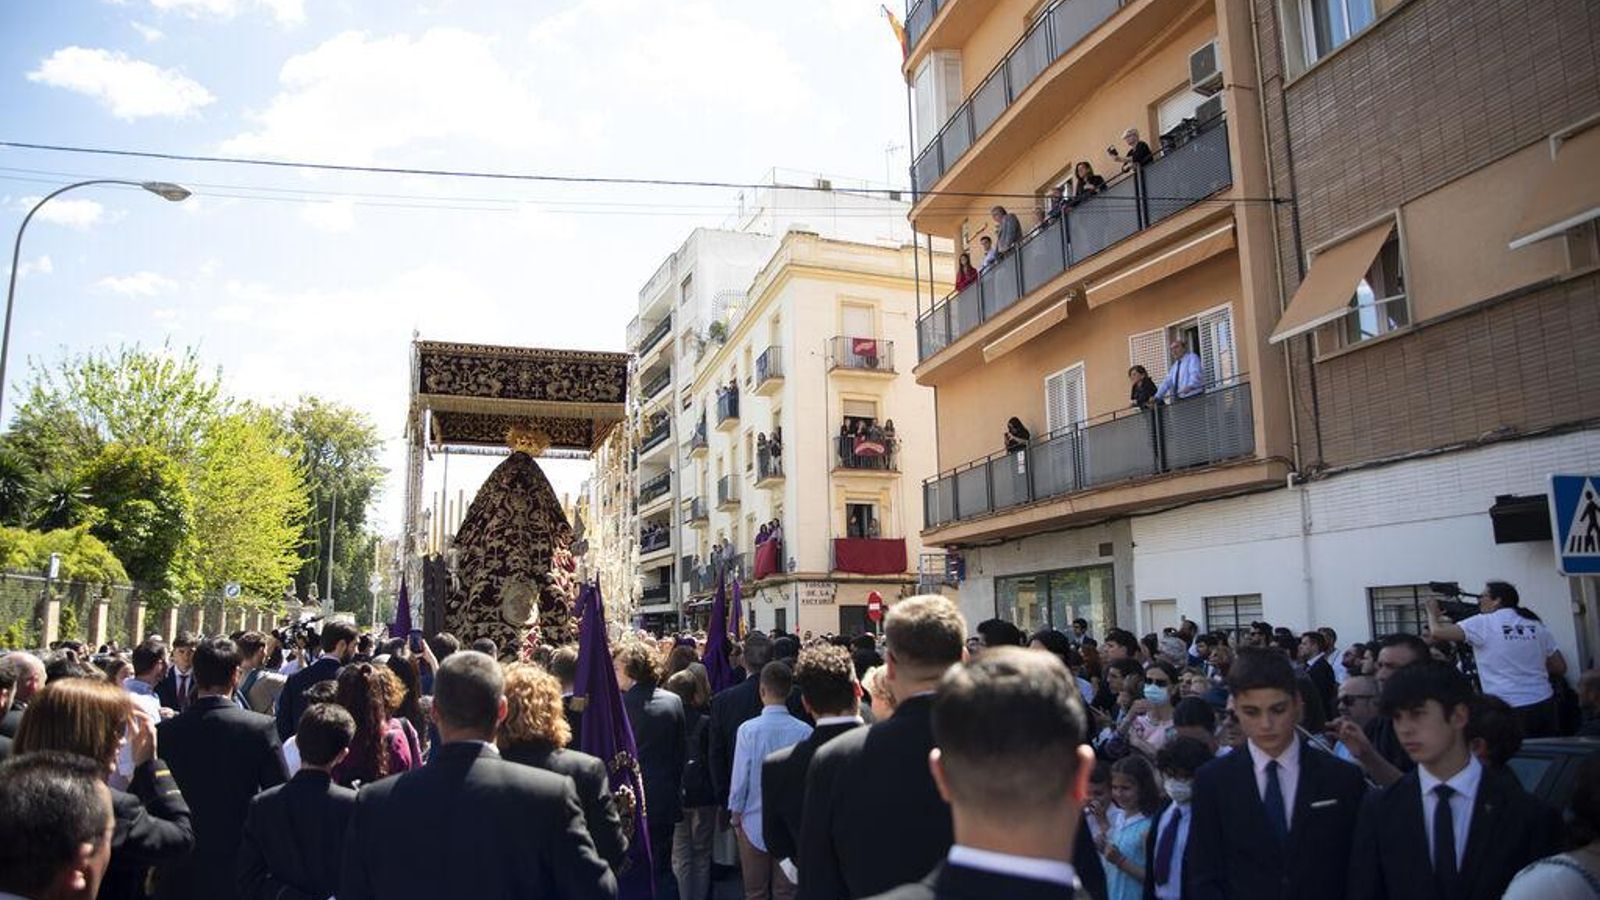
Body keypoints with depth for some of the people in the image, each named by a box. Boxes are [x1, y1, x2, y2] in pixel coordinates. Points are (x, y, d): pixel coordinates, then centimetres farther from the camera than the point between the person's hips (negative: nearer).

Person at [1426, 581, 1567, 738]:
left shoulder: (1483, 623, -7)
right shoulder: (1536, 625, 8)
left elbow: (1437, 632, -11)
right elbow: (1560, 668, 11)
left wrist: (1432, 611, 9)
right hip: (1544, 705, 5)